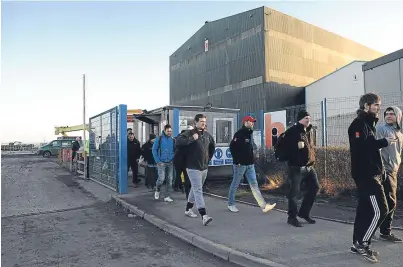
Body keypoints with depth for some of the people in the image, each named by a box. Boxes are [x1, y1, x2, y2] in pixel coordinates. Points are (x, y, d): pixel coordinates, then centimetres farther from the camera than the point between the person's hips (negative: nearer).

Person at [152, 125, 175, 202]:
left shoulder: (172, 140, 6)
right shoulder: (159, 139, -4)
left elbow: (175, 150, 14)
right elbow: (154, 149, -2)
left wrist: (173, 158, 1)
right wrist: (157, 161, -8)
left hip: (170, 163, 4)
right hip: (161, 163, -3)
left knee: (169, 180, 3)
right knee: (161, 179, -11)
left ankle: (167, 197, 13)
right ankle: (157, 191, 19)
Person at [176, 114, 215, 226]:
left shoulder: (207, 135, 10)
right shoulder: (189, 133, -9)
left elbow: (212, 146, 28)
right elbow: (178, 142, -25)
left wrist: (209, 157, 21)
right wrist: (192, 138, -25)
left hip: (204, 167, 7)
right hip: (193, 167, -7)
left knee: (195, 189, 18)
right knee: (198, 190, -11)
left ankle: (188, 209, 35)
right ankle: (204, 216, -16)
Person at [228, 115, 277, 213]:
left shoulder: (249, 134, 14)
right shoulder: (239, 134, -12)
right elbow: (232, 147, -20)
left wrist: (252, 159, 13)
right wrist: (237, 161, -19)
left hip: (250, 164, 8)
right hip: (240, 164, -8)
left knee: (254, 184, 4)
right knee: (235, 184, 6)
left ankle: (264, 206, 3)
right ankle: (231, 204, 20)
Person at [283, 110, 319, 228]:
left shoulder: (309, 131, 14)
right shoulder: (292, 131, -12)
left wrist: (312, 160, 18)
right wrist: (297, 146, -25)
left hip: (309, 166, 9)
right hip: (297, 167, -8)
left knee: (314, 188, 11)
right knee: (294, 192, -4)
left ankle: (304, 212, 25)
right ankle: (292, 217, 9)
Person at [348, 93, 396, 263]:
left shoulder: (368, 123, 19)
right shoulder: (358, 123, -11)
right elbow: (360, 146, -26)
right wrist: (384, 142, -18)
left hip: (370, 174, 10)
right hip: (365, 174, -10)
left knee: (365, 209, 11)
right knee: (379, 210, -10)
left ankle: (358, 244, 18)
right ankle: (362, 244, 0)